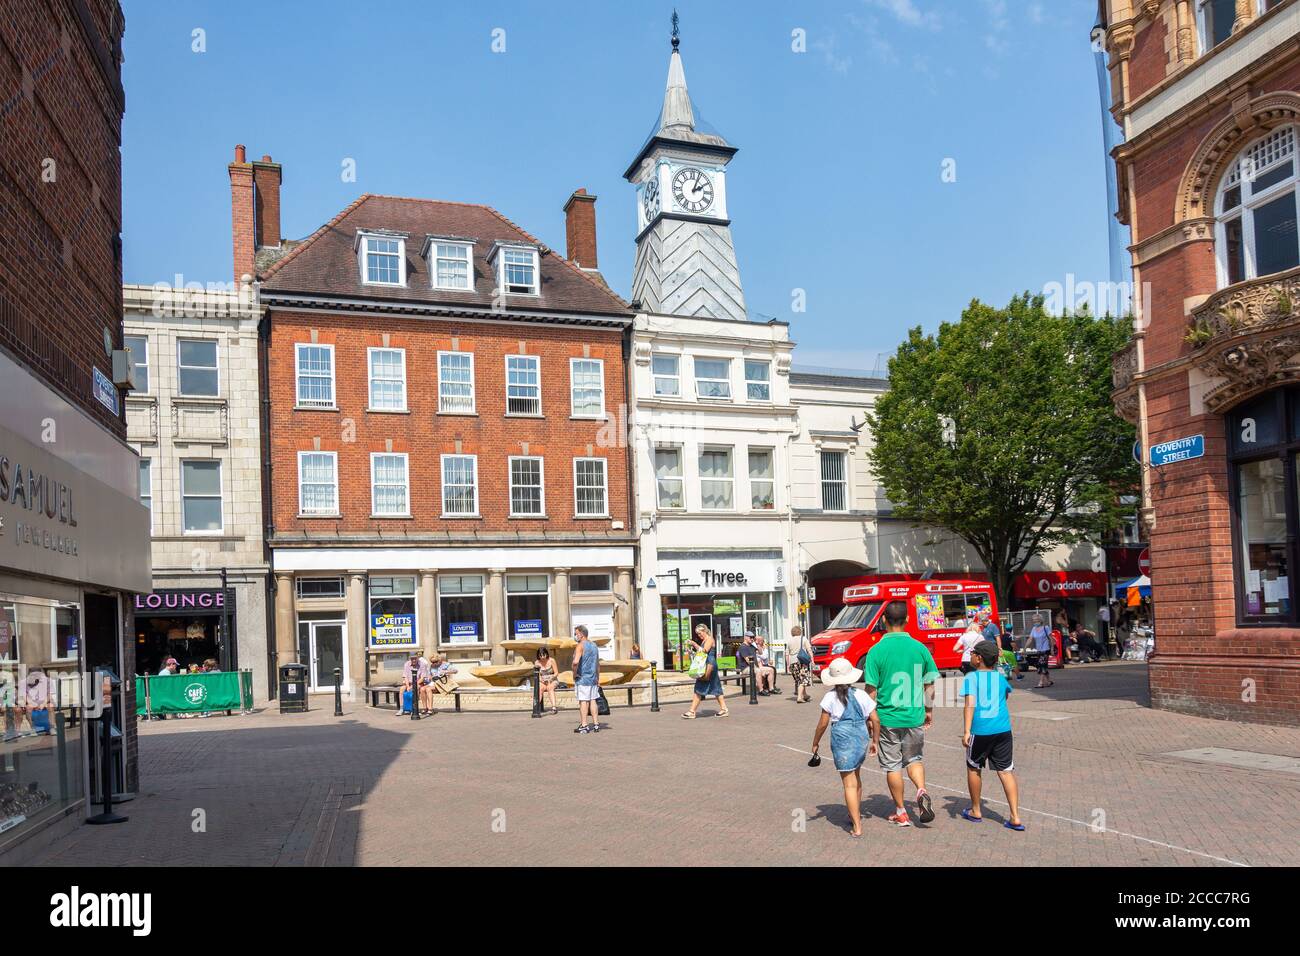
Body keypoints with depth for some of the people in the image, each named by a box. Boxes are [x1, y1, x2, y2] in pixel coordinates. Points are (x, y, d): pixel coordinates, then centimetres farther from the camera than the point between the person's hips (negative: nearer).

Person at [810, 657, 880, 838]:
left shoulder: (831, 697, -7)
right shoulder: (861, 695, 2)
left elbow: (823, 723, -5)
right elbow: (875, 720, 1)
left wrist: (816, 742, 8)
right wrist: (875, 741, 13)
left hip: (842, 738, -4)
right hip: (861, 737, 4)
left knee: (849, 784, 0)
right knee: (856, 778, 26)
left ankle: (857, 826, -4)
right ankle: (857, 814, 42)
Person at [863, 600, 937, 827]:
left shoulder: (877, 650, -12)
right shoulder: (920, 648, -4)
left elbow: (871, 689, -11)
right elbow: (929, 684, 5)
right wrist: (929, 710, 19)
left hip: (888, 717, -2)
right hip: (915, 716, 3)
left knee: (892, 765, 11)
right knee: (914, 758, 21)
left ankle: (901, 813, 19)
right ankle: (922, 790, -5)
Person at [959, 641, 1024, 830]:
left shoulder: (971, 677, -3)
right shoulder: (1001, 678, 12)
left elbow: (970, 704, -15)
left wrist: (966, 731, -19)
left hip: (980, 730, -4)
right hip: (1002, 729, 4)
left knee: (973, 768, 15)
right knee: (1006, 771, 5)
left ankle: (976, 811, 26)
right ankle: (1015, 817, -3)